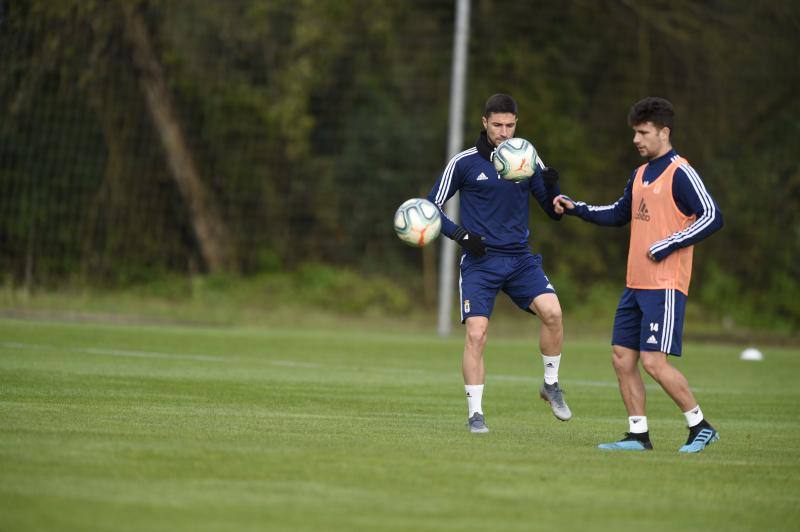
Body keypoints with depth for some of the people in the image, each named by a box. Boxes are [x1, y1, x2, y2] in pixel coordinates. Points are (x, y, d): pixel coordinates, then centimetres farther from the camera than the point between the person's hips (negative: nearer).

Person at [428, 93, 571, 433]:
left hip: (520, 258, 2)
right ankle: (475, 413, -1)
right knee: (476, 334, -13)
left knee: (552, 311, -21)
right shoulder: (464, 162, -1)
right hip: (480, 261, -2)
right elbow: (432, 208, 3)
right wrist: (462, 235, -12)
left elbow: (554, 212, 12)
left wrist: (552, 188, -10)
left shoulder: (528, 160, 7)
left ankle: (551, 385, 0)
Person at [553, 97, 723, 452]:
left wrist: (667, 245, -18)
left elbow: (712, 217, -17)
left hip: (665, 286, -9)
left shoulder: (680, 174, -10)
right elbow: (620, 214, 30)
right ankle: (638, 435, 11)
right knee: (622, 358, 5)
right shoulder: (640, 174, 16)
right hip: (636, 284, 9)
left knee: (654, 361, -14)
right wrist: (577, 209, 18)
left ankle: (700, 426, 0)